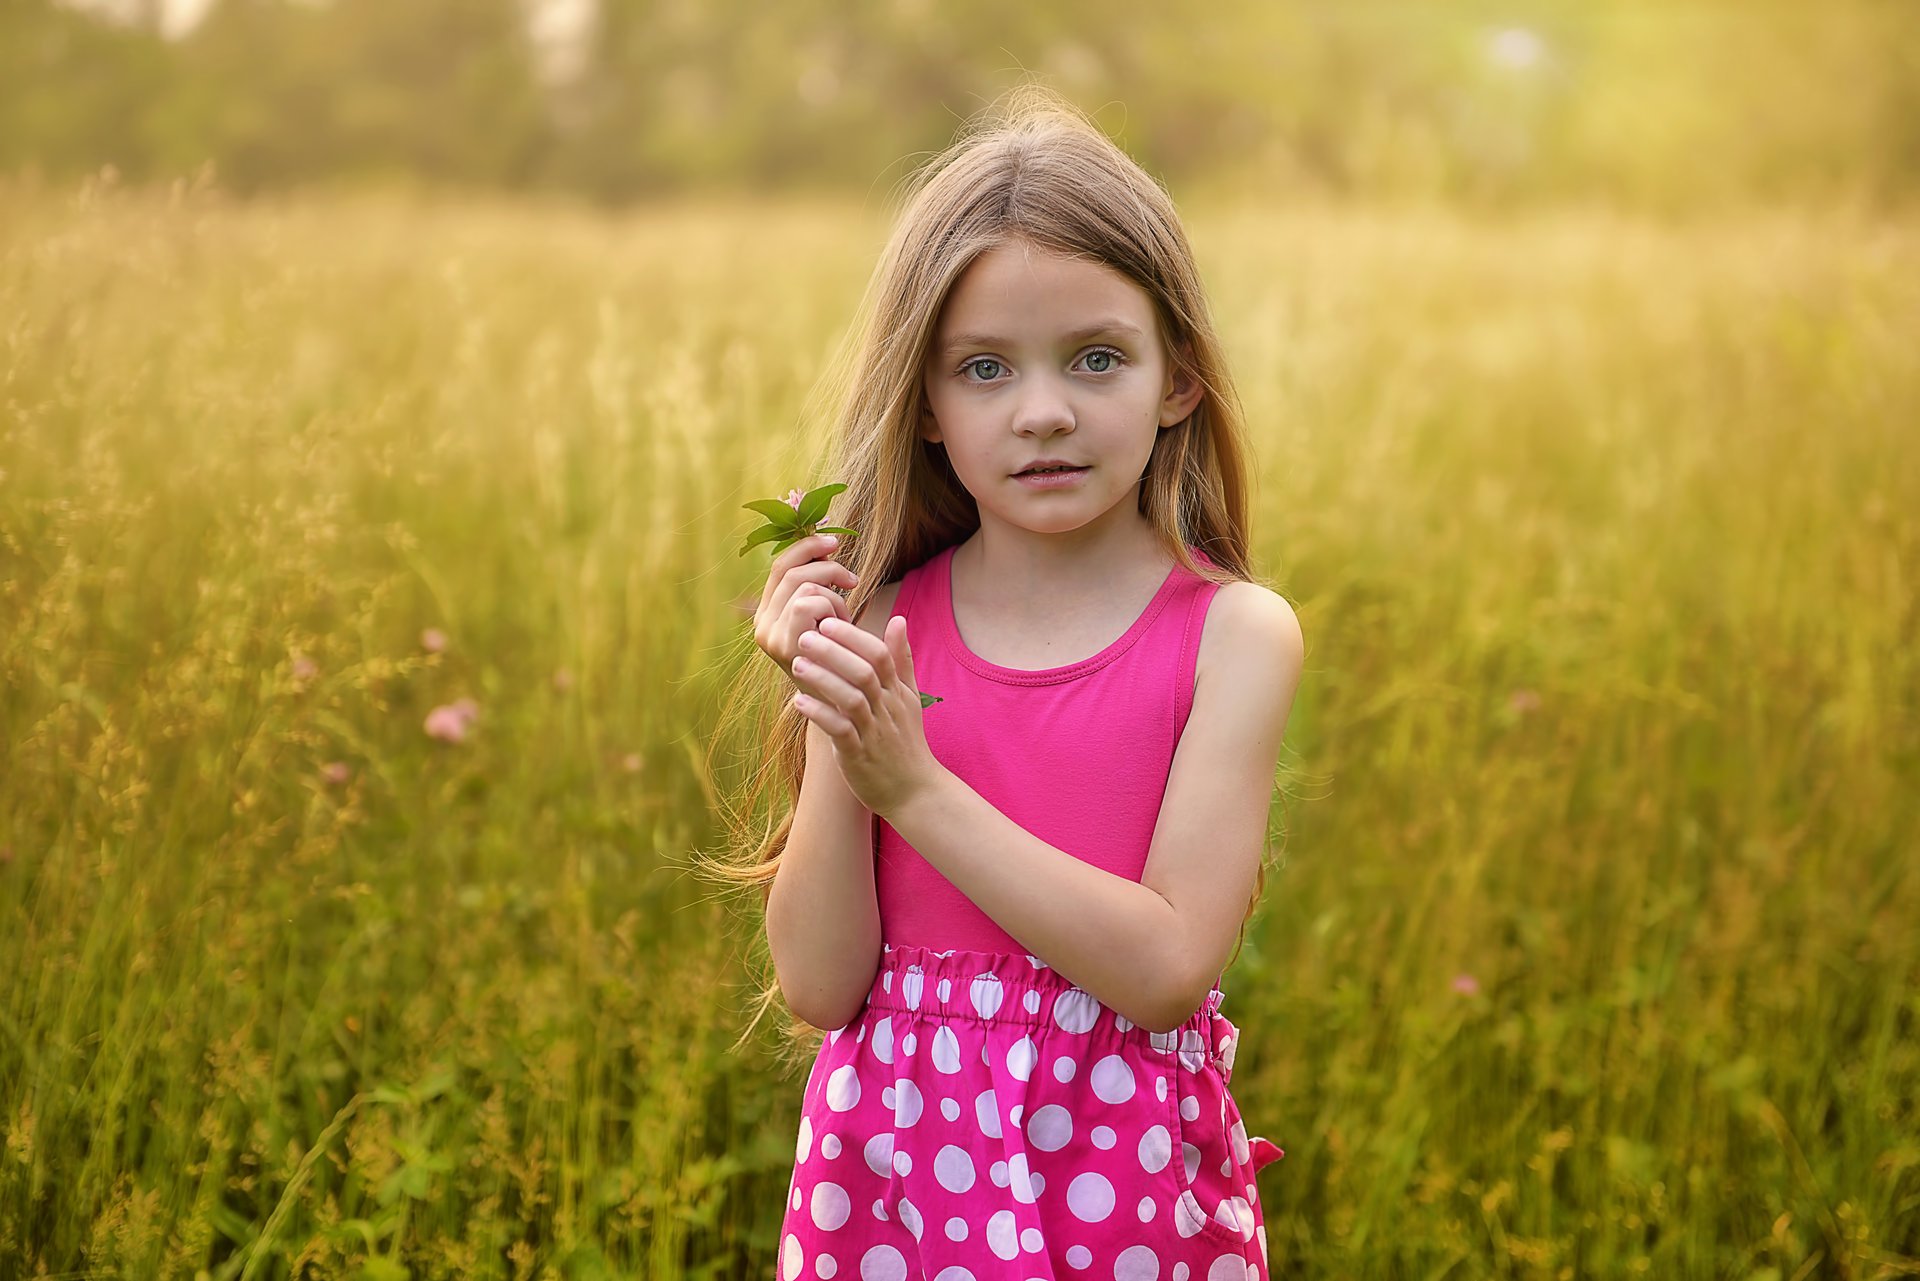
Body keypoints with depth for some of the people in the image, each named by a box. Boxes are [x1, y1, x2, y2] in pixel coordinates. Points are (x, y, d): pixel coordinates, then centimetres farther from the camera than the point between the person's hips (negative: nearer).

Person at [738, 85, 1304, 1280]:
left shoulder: (1235, 633, -8)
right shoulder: (876, 630, -2)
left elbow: (1169, 966, -17)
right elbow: (822, 987, -5)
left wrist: (912, 780, -19)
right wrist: (833, 736, -16)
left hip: (1129, 1178, -1)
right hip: (893, 1167, 2)